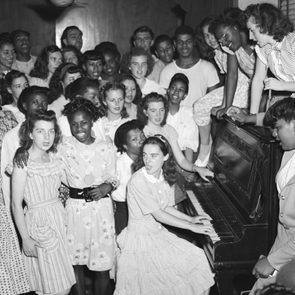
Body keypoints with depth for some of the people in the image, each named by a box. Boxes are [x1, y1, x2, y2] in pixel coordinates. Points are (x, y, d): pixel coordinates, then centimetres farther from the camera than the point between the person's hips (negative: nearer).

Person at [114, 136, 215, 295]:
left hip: (158, 232, 7)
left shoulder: (166, 177, 1)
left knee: (197, 256, -1)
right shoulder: (138, 181, -23)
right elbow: (159, 215, -21)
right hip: (140, 238, -7)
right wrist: (192, 227, -16)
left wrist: (191, 219, 2)